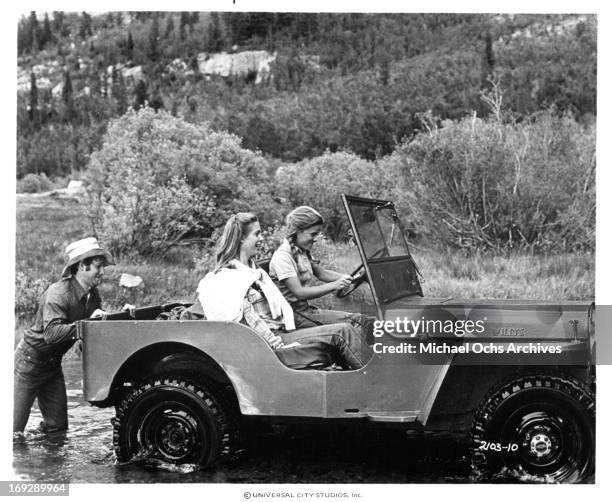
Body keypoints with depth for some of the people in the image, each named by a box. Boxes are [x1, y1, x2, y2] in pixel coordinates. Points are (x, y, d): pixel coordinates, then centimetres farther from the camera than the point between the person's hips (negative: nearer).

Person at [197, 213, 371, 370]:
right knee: (343, 332, -17)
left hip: (281, 332, 9)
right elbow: (250, 319, -15)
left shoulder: (253, 272, 22)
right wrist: (280, 347, -20)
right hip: (271, 339, -9)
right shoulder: (228, 276, -8)